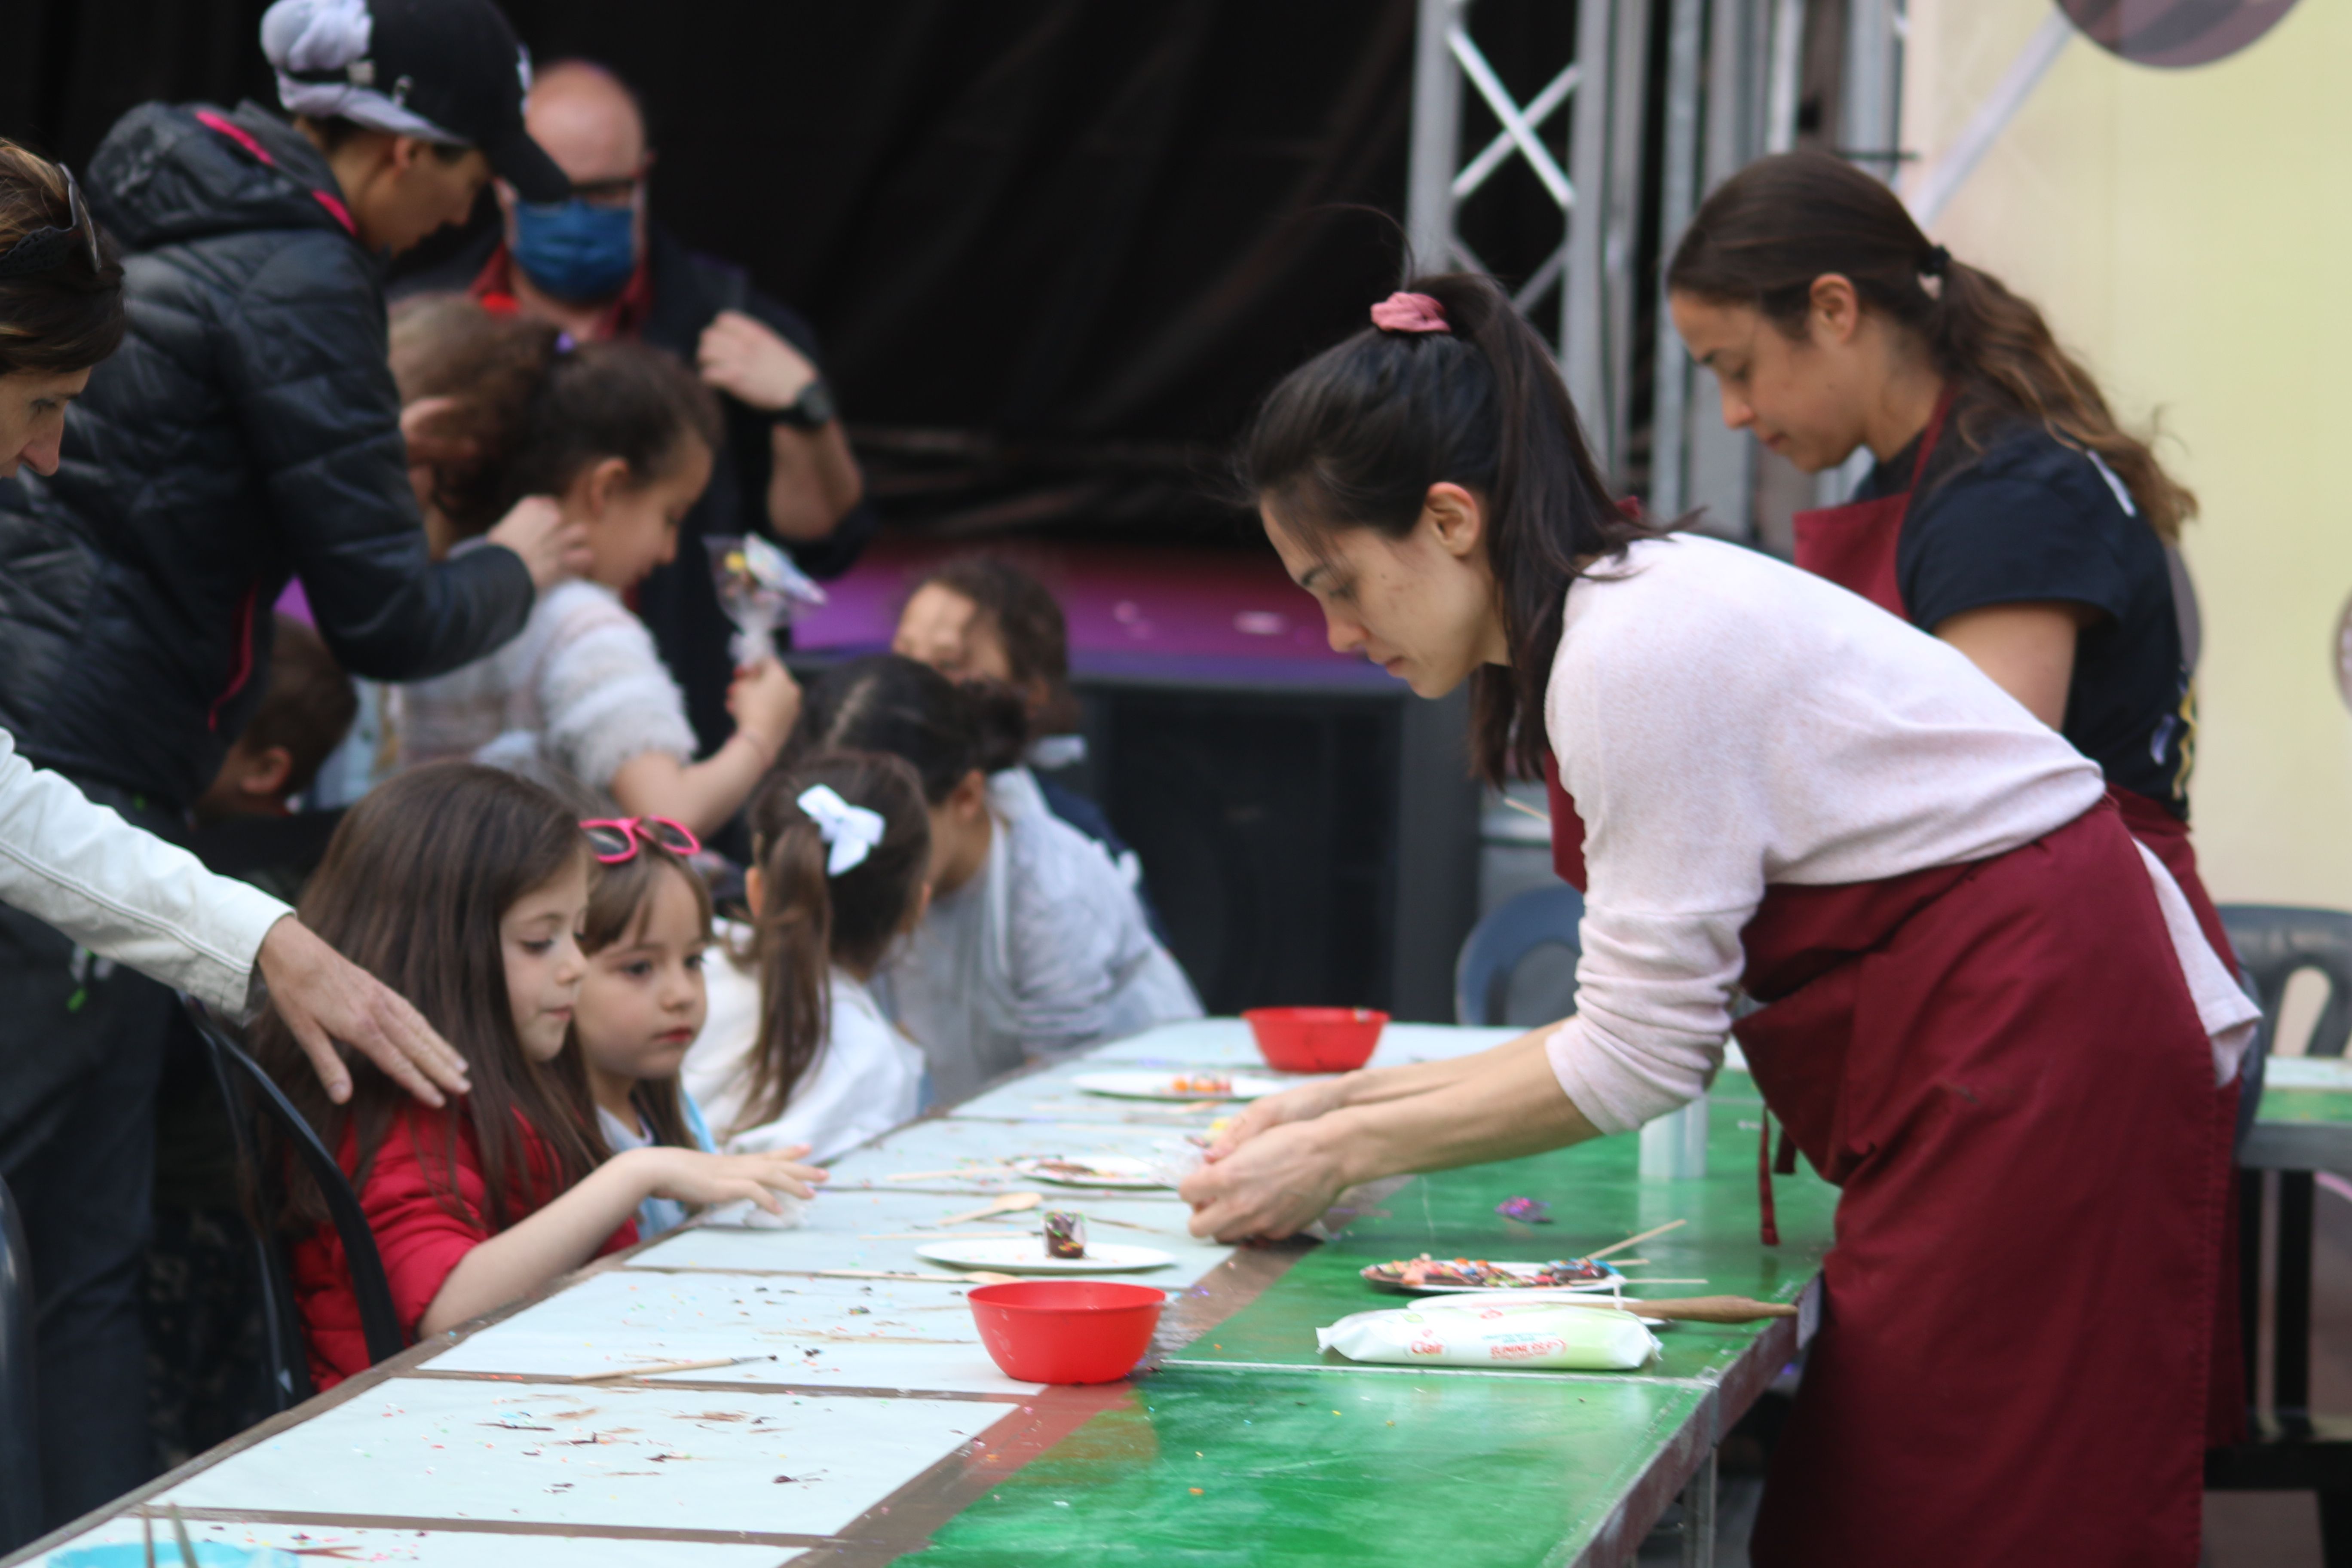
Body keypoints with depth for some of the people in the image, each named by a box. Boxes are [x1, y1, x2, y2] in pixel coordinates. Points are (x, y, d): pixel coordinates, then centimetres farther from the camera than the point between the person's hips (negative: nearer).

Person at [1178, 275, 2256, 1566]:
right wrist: (1347, 1102, 10)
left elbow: (1641, 1054, -15)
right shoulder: (1619, 618, 12)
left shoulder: (1645, 645, -17)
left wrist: (1341, 1155, -6)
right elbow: (1653, 1017, 12)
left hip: (2035, 1049, -10)